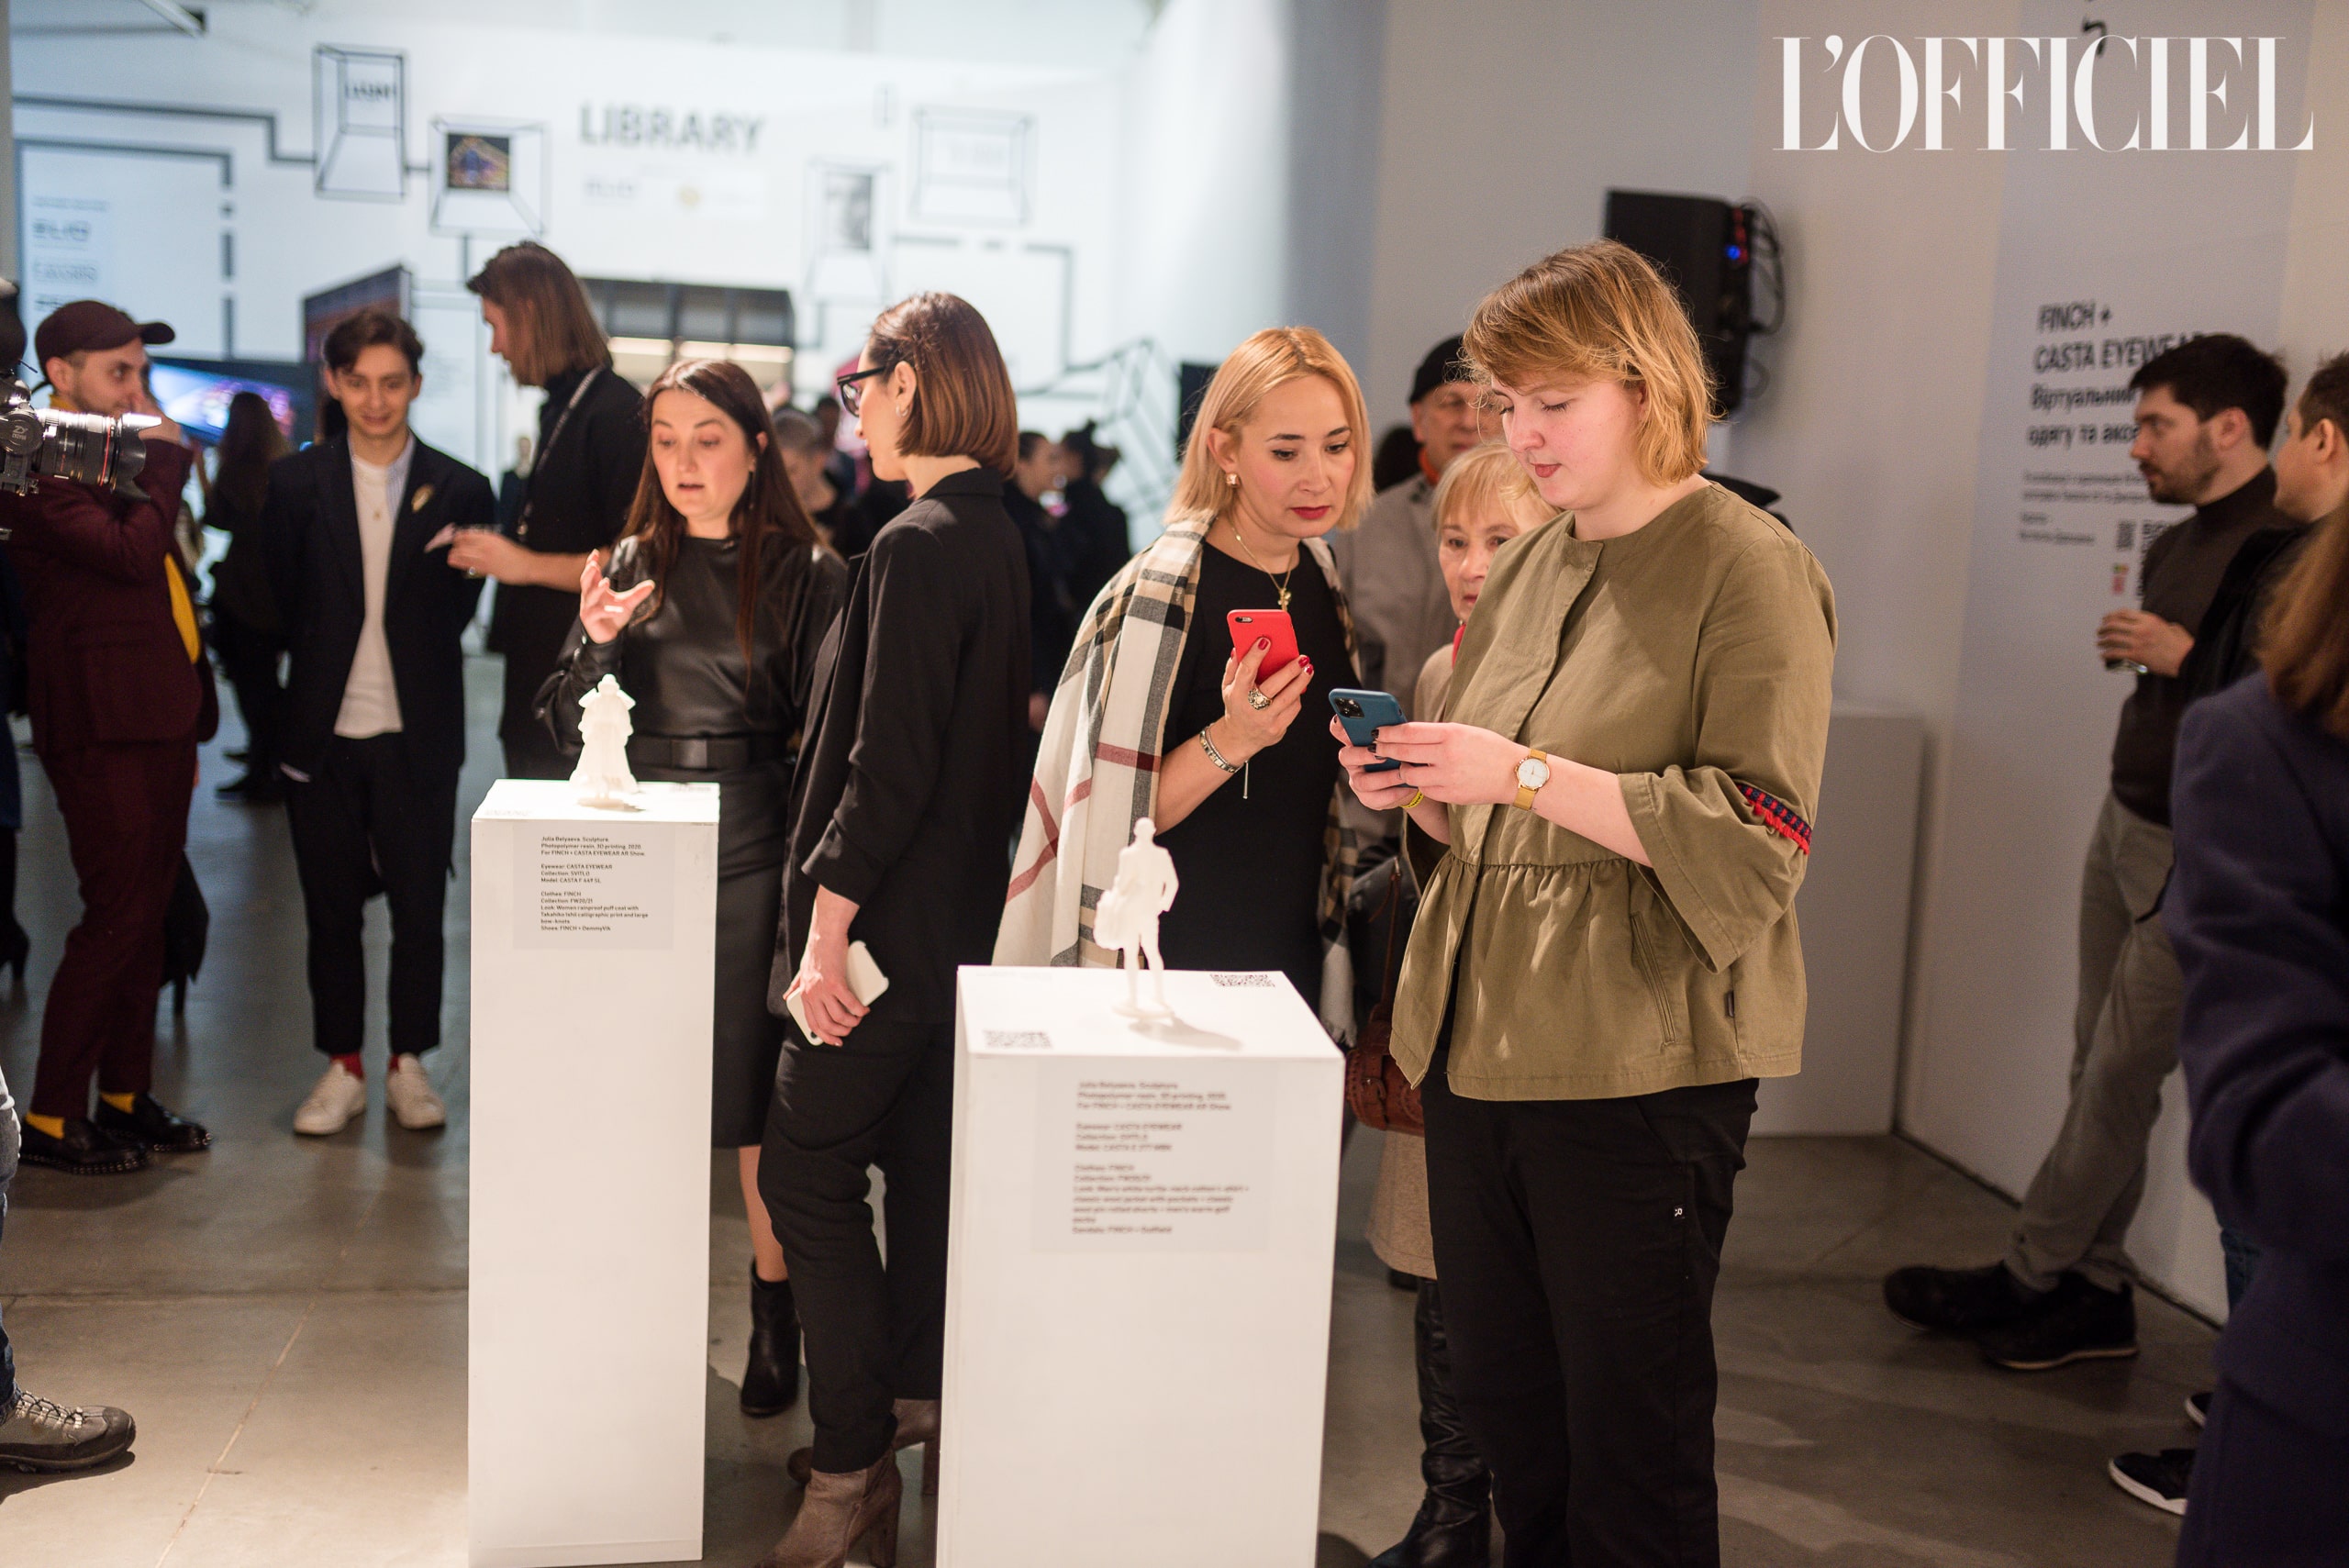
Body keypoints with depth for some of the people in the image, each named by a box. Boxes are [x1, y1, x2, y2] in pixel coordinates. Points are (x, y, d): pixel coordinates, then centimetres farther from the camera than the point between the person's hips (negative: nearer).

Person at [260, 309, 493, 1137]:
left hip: (418, 734, -1)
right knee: (331, 909, 9)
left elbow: (458, 611, 5)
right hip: (324, 729, 1)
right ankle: (342, 1067, 22)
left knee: (420, 908, 5)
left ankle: (409, 1063, 20)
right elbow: (281, 606, 9)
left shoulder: (459, 492, 0)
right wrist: (330, 659, 4)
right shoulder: (295, 483, 4)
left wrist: (408, 664, -1)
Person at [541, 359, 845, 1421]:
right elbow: (567, 732, 7)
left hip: (753, 847, -3)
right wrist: (596, 641, -11)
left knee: (757, 1092, 1)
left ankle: (774, 1315, 16)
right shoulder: (633, 566, 8)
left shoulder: (807, 573, -2)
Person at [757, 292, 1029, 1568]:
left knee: (806, 1173, -1)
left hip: (891, 928, -10)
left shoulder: (916, 548, -19)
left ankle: (853, 1466, 6)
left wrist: (827, 919, -19)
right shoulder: (994, 536, 9)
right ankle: (915, 1402, 33)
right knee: (921, 1158, 19)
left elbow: (887, 766, -23)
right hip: (959, 919, 10)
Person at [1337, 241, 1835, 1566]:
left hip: (1640, 1068, -7)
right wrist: (1417, 790, 0)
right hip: (1477, 1047, 7)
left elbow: (1757, 839, -15)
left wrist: (1526, 774, -20)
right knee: (1506, 1410, 14)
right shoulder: (1528, 572, 15)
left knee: (1632, 1445, 2)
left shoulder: (1751, 570, -6)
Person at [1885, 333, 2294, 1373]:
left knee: (2118, 1080, -1)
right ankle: (2094, 1296, 19)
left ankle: (2029, 1278, 11)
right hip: (2124, 826, 9)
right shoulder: (2174, 547, 14)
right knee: (2099, 1073, 10)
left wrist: (2188, 655, -22)